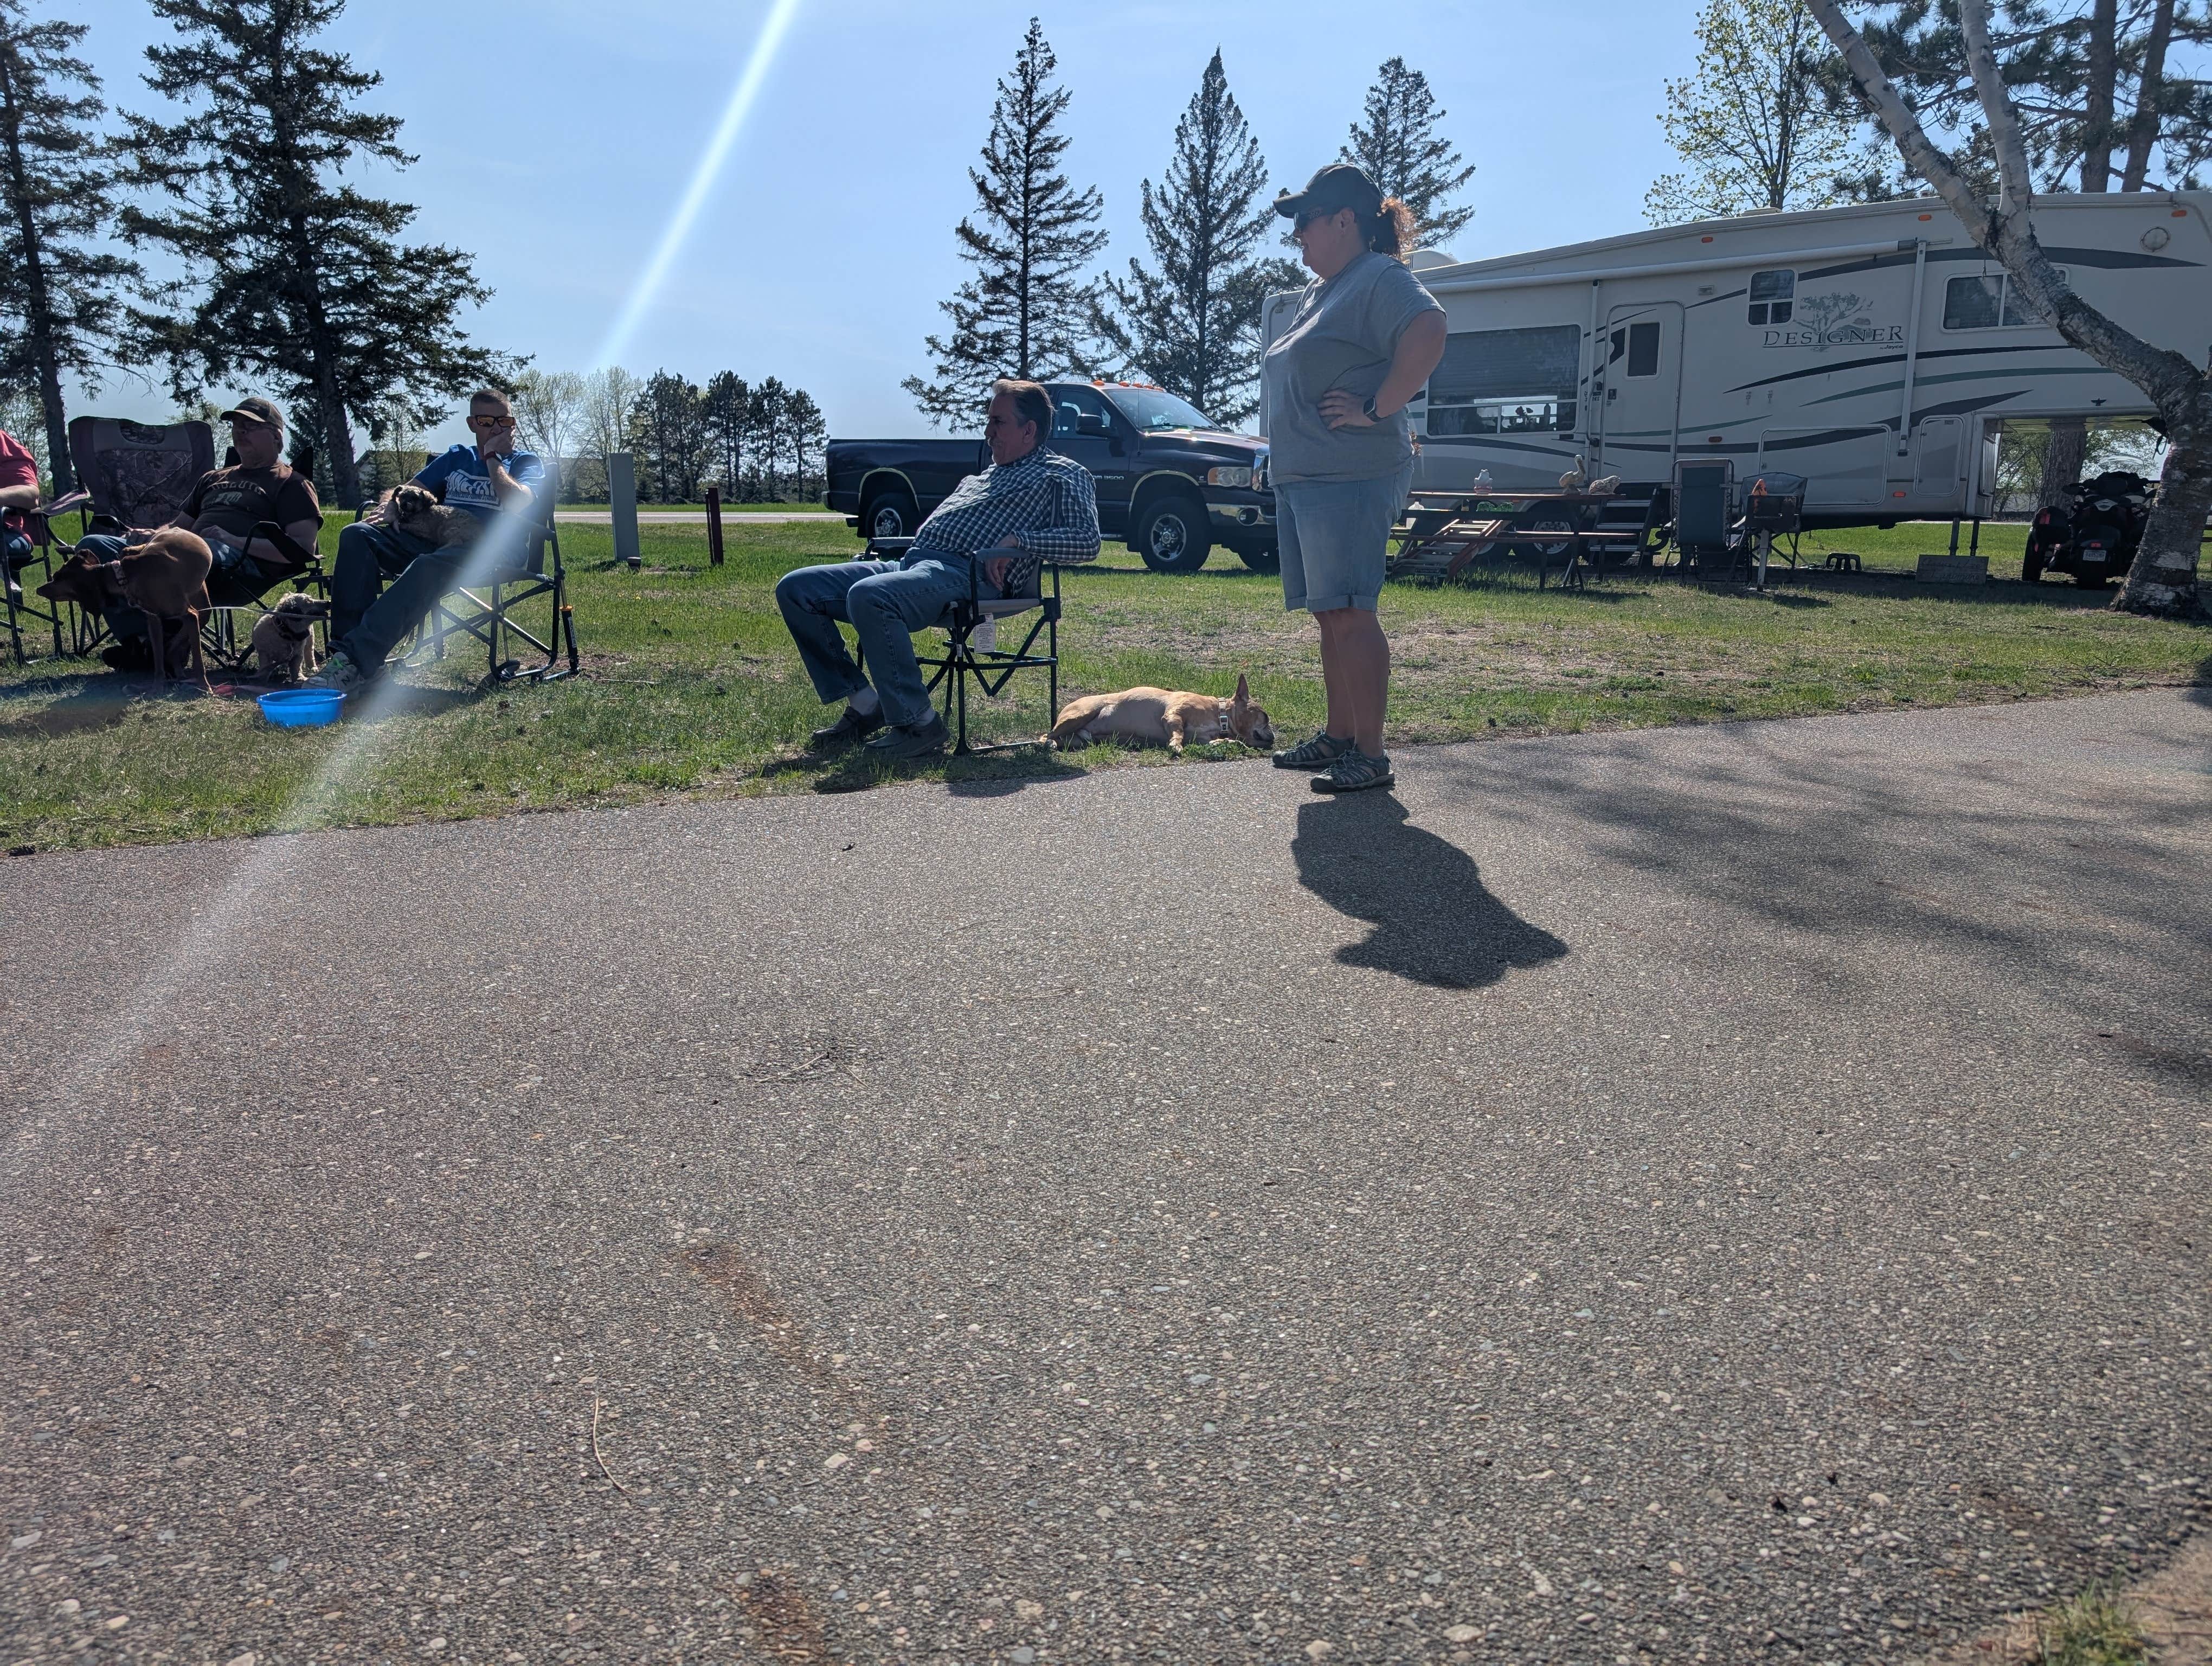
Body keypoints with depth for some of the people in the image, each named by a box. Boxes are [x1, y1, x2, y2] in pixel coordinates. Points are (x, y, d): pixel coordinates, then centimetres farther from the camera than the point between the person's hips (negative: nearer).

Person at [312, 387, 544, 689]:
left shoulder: (526, 463, 14)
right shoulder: (456, 457, 30)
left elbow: (516, 503, -8)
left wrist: (492, 457, 4)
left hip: (491, 549, -6)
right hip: (437, 540, 6)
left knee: (429, 566, -39)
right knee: (357, 535, -19)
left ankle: (357, 660, -48)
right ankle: (346, 650, -31)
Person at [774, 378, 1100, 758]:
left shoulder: (1061, 475, 8)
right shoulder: (986, 474, 33)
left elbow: (1087, 541, -8)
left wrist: (1016, 541, -17)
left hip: (968, 575, -9)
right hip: (914, 562, 9)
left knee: (869, 596, -38)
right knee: (796, 588, -2)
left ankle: (918, 724, -28)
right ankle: (864, 706, -3)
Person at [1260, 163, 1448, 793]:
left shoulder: (1379, 278, -8)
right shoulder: (1318, 292, 22)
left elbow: (1428, 331, -27)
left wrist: (1376, 409, -23)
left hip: (1349, 480, -10)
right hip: (1301, 480, 10)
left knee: (1350, 615, -11)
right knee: (1329, 616, 12)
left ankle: (1370, 756, -8)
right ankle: (1337, 737, 19)